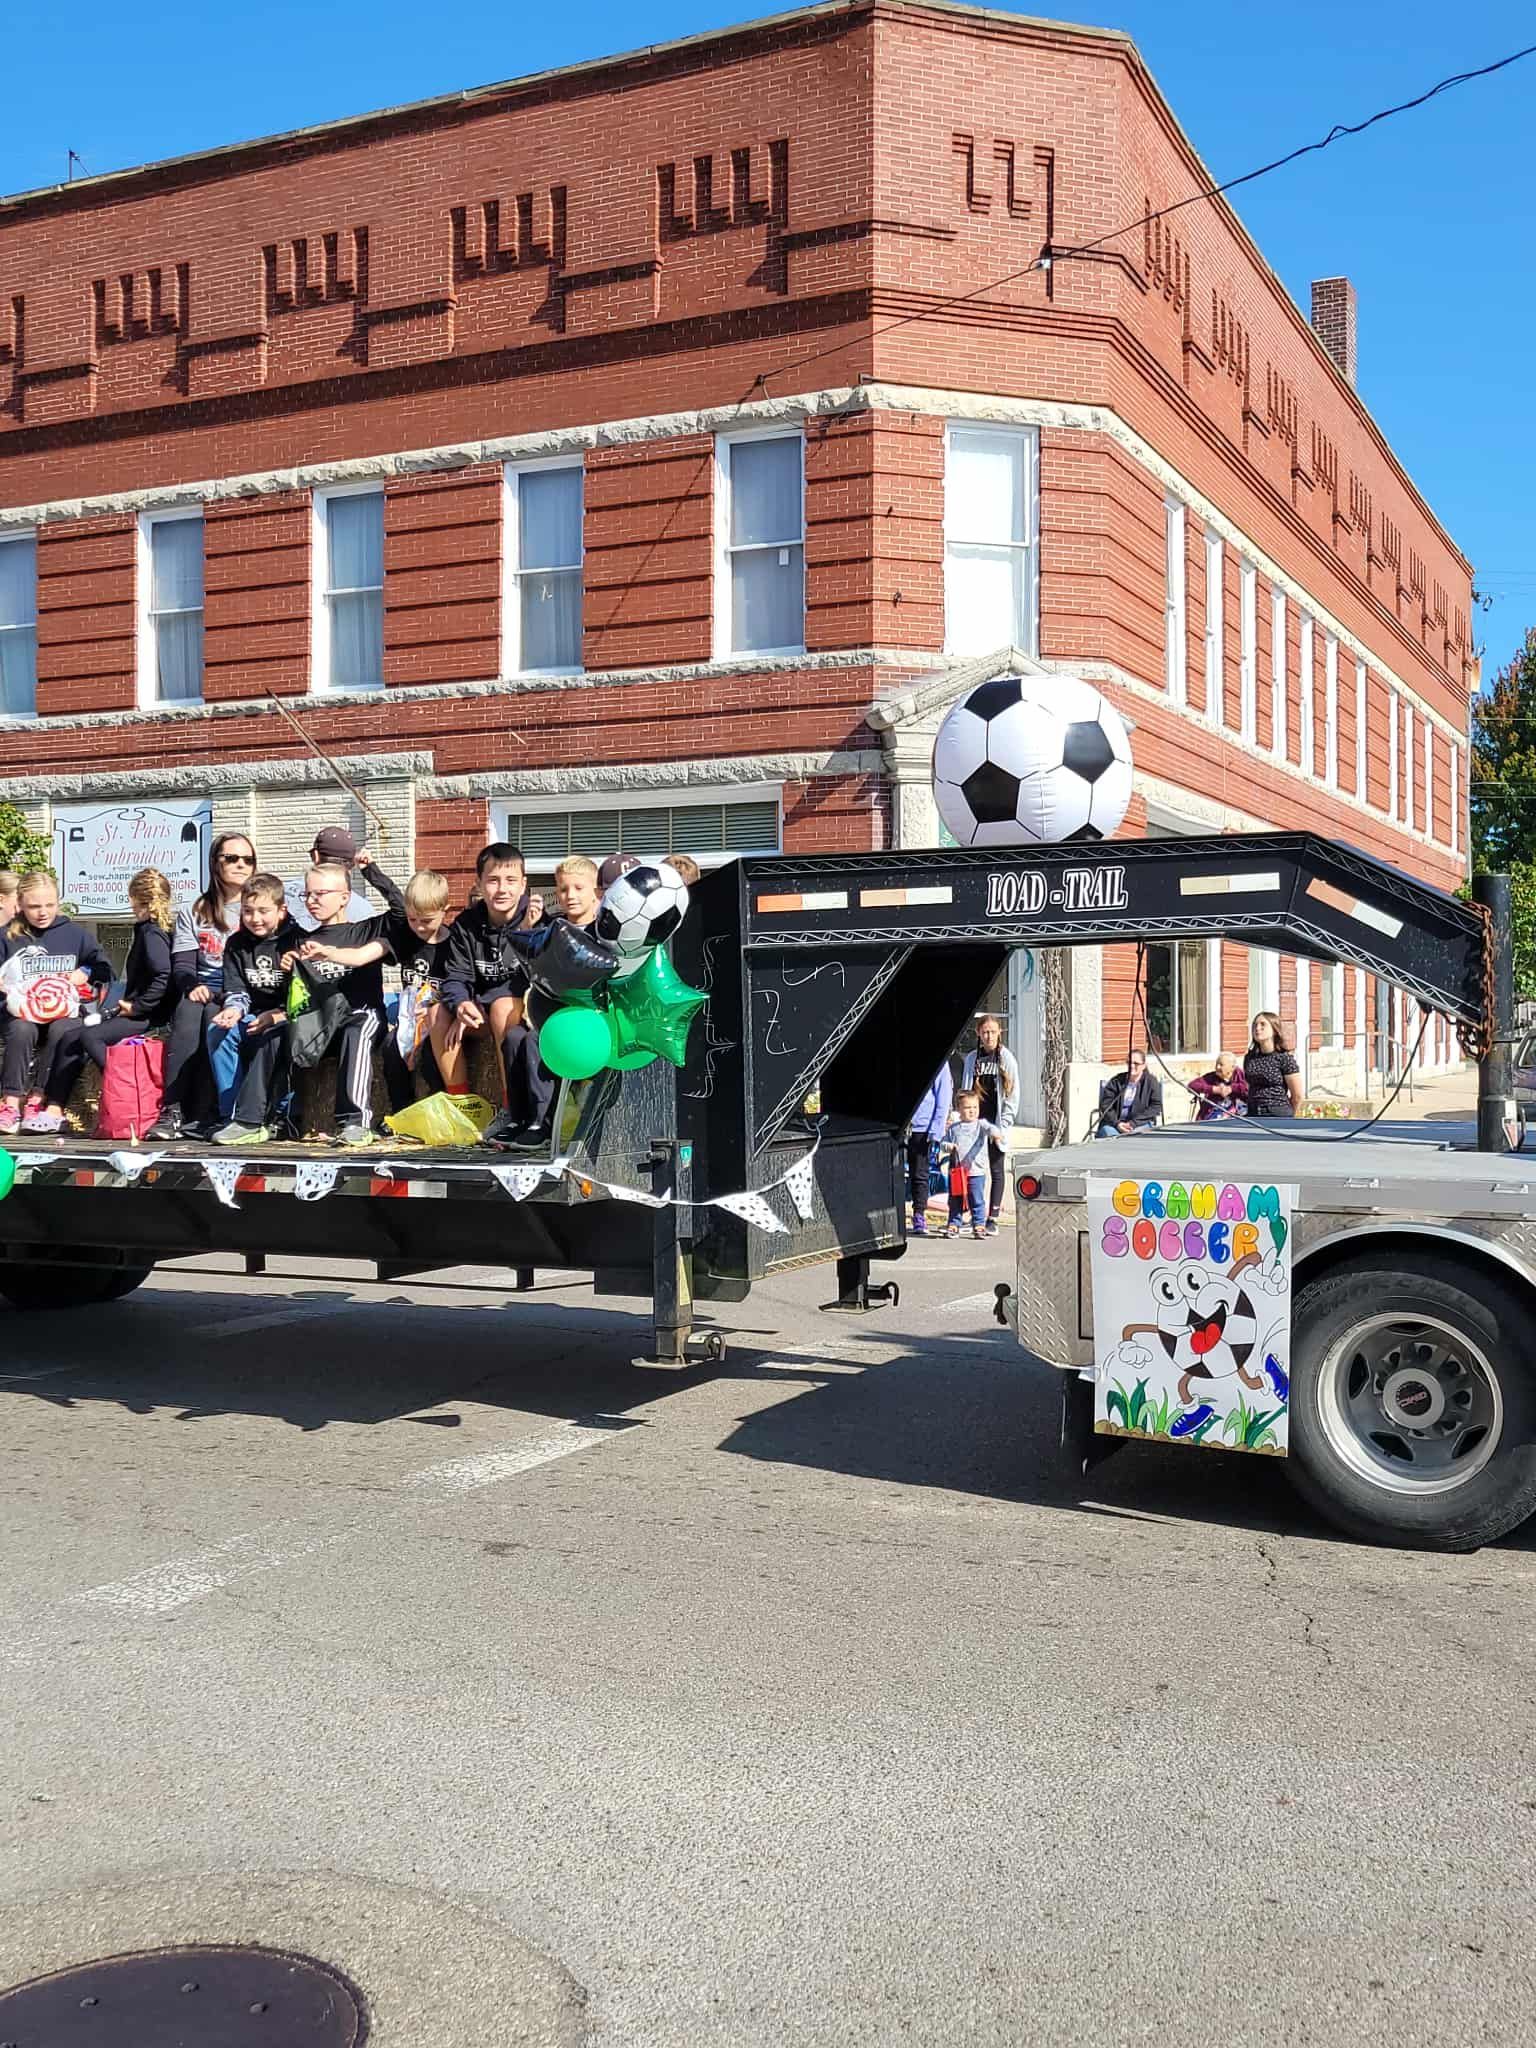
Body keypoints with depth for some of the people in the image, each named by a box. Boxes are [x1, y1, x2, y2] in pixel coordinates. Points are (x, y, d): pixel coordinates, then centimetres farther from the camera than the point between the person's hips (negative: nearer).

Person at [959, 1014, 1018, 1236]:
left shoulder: (1007, 1059, 0)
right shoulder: (971, 1059, 8)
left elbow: (1013, 1094, -2)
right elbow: (965, 1091, 11)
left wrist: (1004, 1124, -9)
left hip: (996, 1123, -2)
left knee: (997, 1171, 2)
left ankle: (992, 1218, 6)